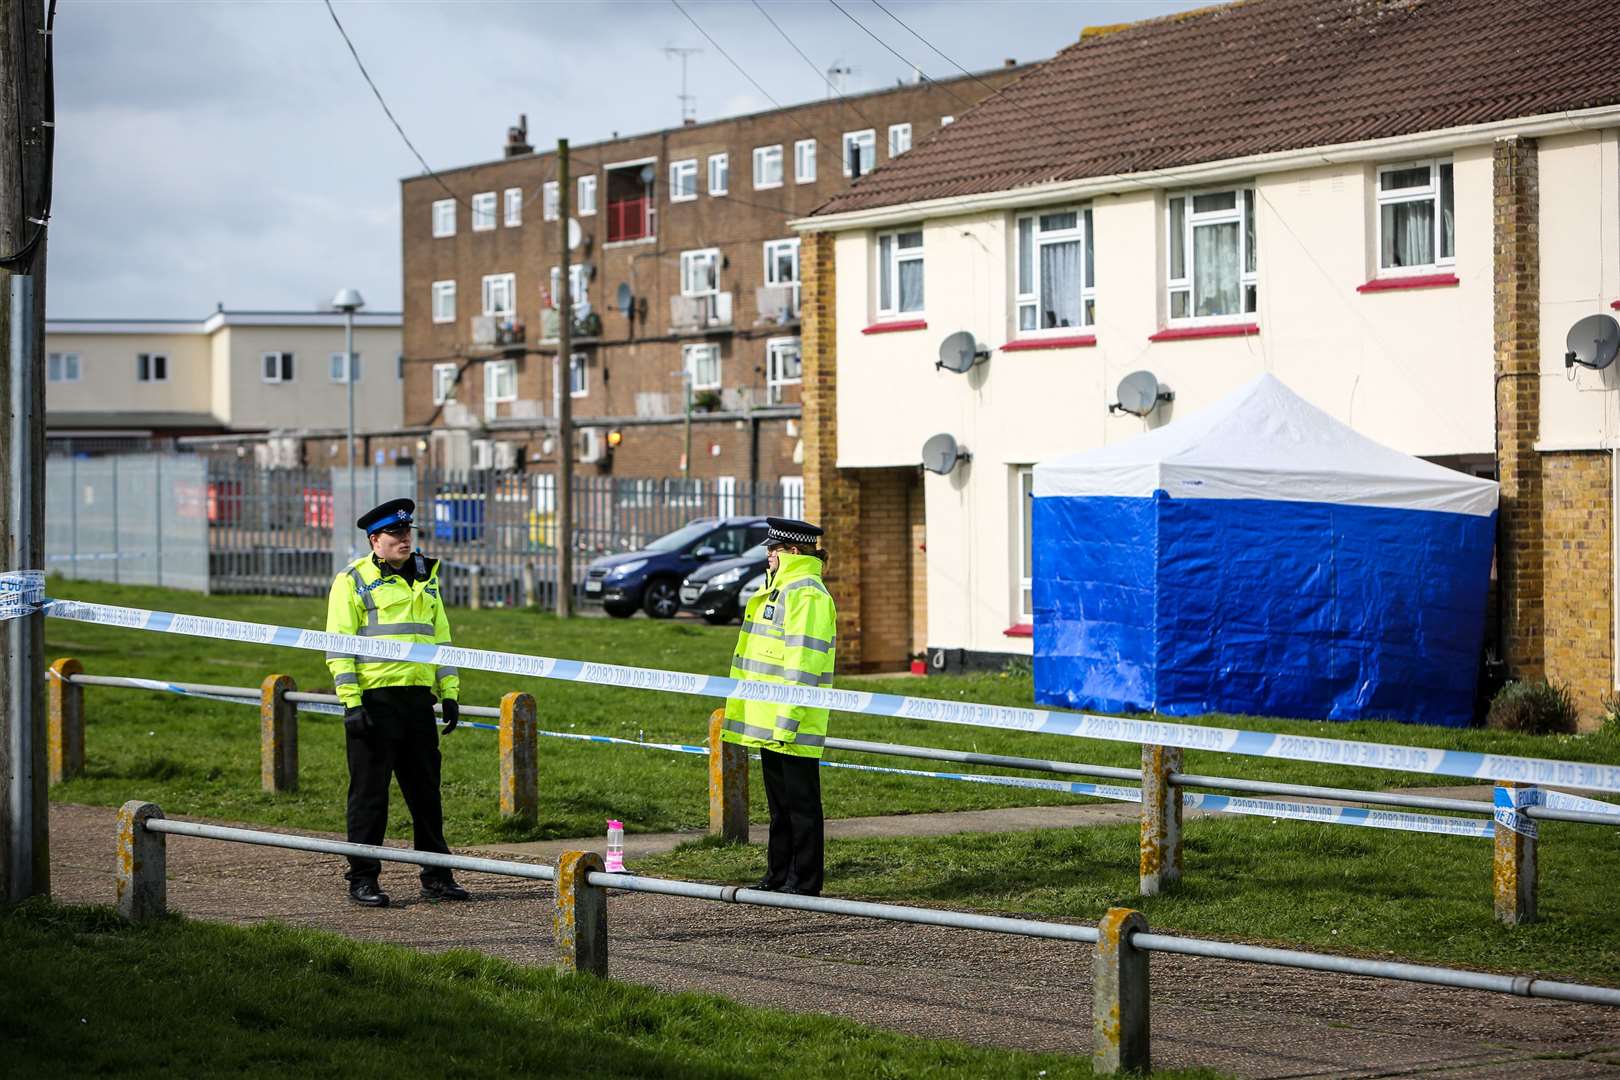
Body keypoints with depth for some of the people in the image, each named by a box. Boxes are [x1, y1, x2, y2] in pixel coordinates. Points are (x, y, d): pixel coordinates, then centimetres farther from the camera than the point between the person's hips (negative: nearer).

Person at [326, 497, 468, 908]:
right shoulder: (353, 581, -1)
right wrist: (351, 701, -14)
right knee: (369, 793, 0)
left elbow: (441, 636, 21)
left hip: (418, 700, 5)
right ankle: (362, 880, 6)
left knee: (426, 789, 9)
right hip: (374, 700, -5)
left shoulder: (425, 578, 16)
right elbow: (339, 646, -6)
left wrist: (449, 692, 12)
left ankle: (437, 876, 17)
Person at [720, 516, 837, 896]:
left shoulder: (807, 595, -15)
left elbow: (804, 664, -21)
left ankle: (805, 883, 2)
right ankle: (778, 875, 23)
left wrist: (787, 720, -24)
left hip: (793, 724, -10)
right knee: (779, 803, 16)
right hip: (769, 721, 10)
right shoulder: (778, 590, 18)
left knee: (800, 803, -3)